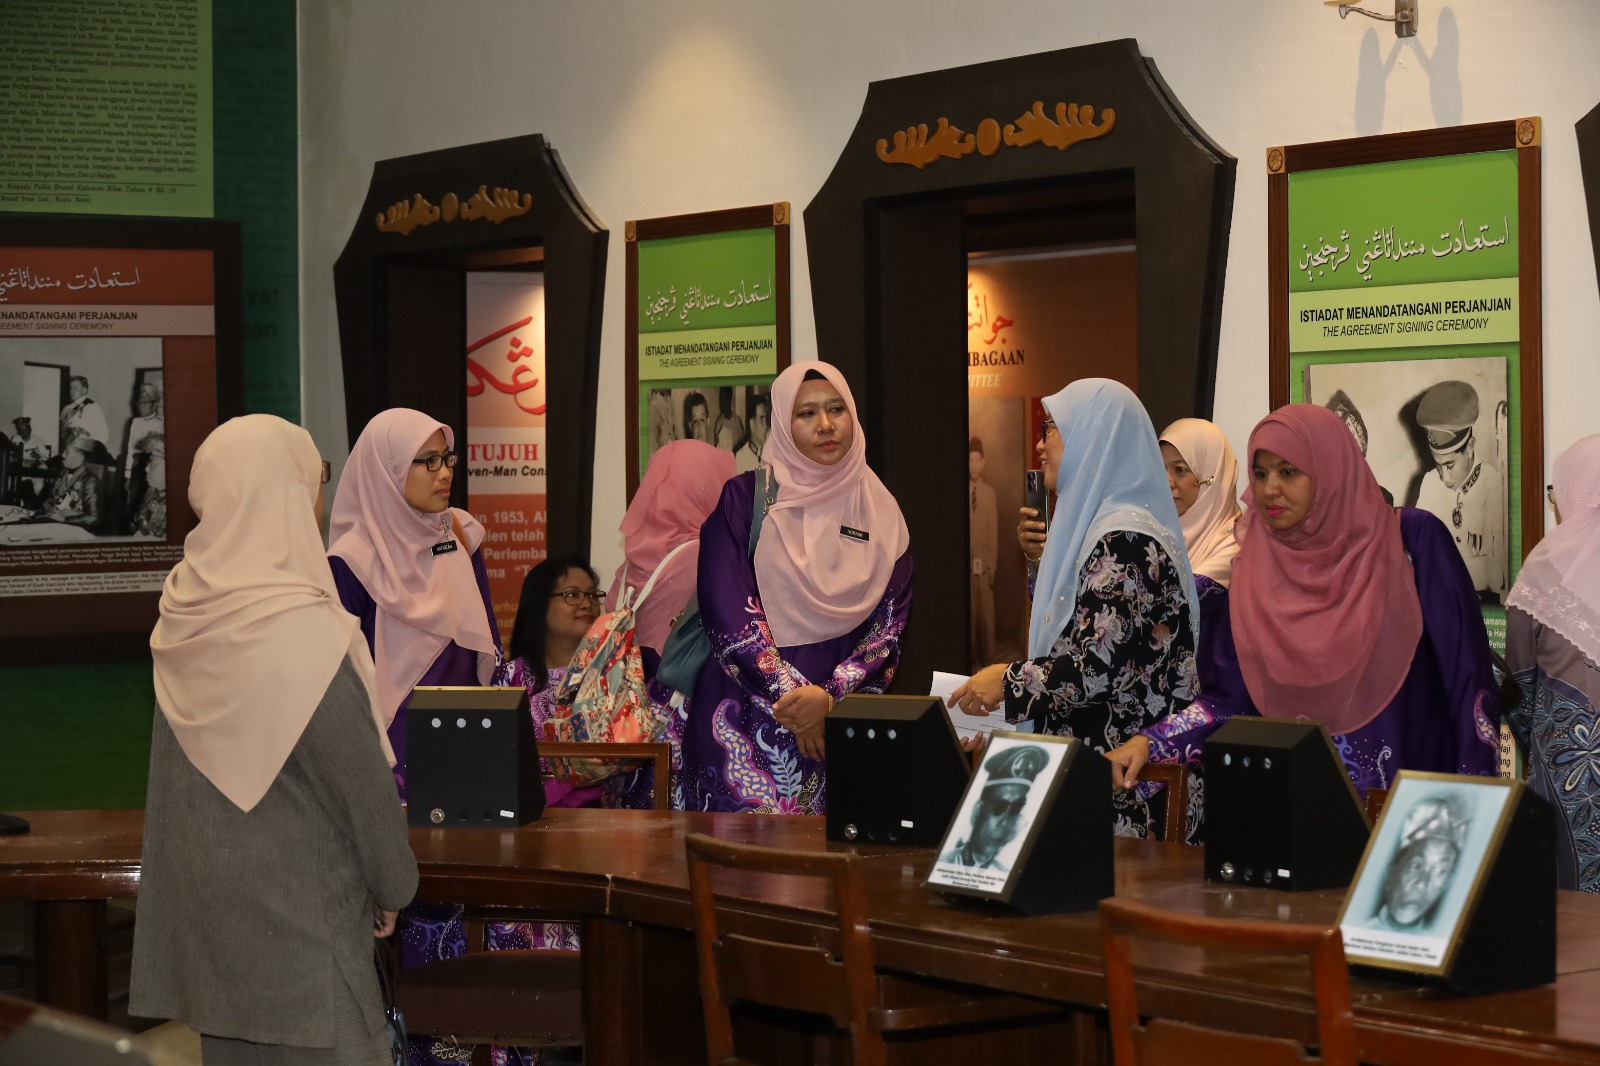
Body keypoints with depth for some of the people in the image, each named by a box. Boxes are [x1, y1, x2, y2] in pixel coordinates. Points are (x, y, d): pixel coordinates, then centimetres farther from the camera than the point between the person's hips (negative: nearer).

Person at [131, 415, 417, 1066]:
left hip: (205, 897, 8)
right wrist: (394, 887, 2)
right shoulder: (304, 633, -22)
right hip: (295, 909, -8)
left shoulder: (186, 616, 0)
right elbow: (363, 784, -15)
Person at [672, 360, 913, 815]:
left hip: (840, 722, 2)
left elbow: (889, 625, 3)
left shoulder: (879, 513, 10)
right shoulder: (744, 498, 3)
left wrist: (828, 697, -13)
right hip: (744, 710, -2)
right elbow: (726, 608, -6)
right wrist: (792, 693, -14)